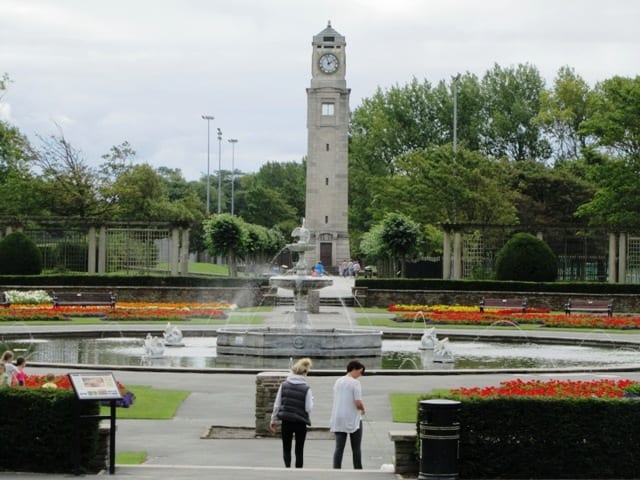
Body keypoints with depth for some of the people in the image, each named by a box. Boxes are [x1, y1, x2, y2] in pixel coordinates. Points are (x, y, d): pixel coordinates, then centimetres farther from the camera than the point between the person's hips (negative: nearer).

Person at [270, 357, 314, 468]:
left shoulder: (284, 385, -3)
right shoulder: (306, 388, -11)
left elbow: (277, 404, 1)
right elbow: (309, 408, -12)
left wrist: (273, 420, 12)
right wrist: (311, 400, 9)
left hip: (286, 421, 1)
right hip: (300, 422, -1)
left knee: (286, 448, 12)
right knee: (299, 450, 11)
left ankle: (288, 466, -8)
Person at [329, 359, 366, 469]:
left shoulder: (338, 381, 9)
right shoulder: (355, 383, -12)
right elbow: (358, 403, -18)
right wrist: (363, 409, 3)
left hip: (338, 420, 5)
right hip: (352, 419, -5)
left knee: (339, 448, 3)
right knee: (356, 449, 7)